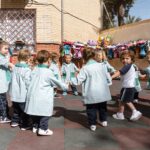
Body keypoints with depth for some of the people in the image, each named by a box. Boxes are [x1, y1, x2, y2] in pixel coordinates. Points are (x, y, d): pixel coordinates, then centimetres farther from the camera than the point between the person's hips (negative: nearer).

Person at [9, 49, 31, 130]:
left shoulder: (15, 67, 3)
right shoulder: (27, 69, -17)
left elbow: (13, 80, 10)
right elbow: (27, 82, -18)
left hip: (14, 94, 7)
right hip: (23, 95, -7)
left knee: (16, 109, 21)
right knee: (24, 110, 6)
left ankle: (14, 121, 32)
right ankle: (24, 125, 13)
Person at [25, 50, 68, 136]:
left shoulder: (35, 70, 6)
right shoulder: (48, 72, -11)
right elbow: (57, 82, -1)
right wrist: (65, 87, 16)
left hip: (33, 96, 7)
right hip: (43, 98, -7)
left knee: (36, 111, 18)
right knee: (45, 114, 6)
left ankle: (36, 127, 28)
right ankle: (43, 129, 9)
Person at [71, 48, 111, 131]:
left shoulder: (85, 68, -12)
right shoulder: (101, 65, 3)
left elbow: (78, 81, -13)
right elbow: (106, 76, 13)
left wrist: (71, 82, 2)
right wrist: (108, 83, 28)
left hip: (91, 93, -5)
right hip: (102, 91, 5)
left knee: (91, 109, 8)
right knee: (102, 106, 23)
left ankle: (93, 124, 12)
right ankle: (104, 121, 35)